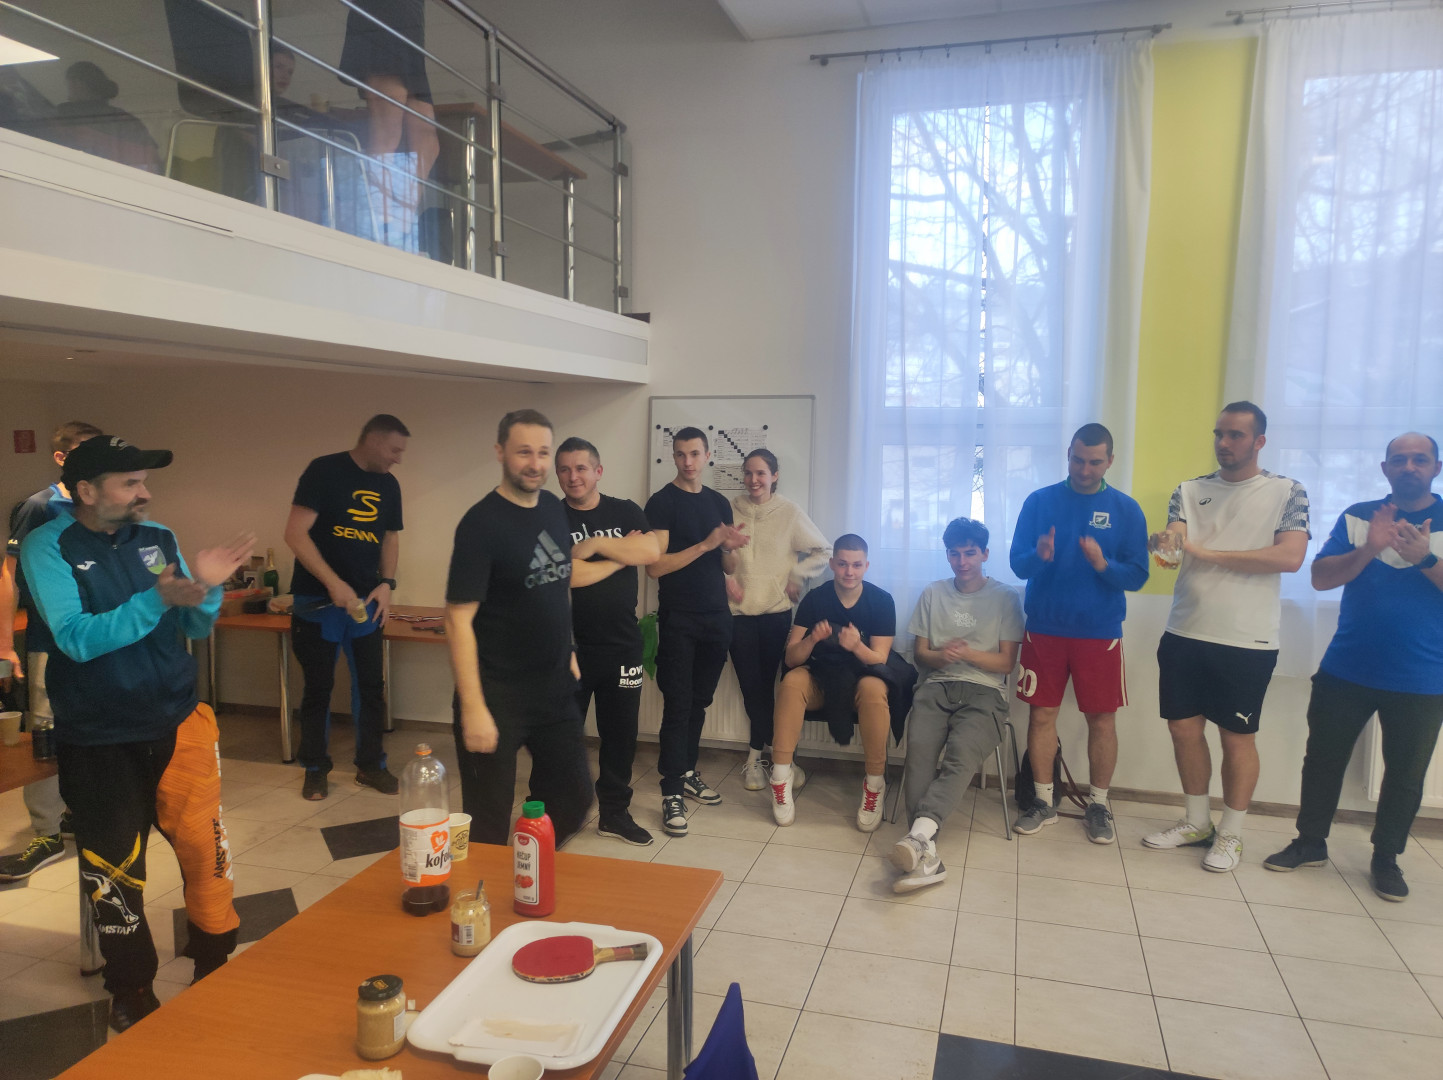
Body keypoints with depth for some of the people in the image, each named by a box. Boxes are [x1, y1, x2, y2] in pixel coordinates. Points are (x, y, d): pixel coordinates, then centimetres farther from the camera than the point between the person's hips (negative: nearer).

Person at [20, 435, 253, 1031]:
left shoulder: (158, 538, 3)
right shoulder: (47, 547, -9)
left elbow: (196, 629, 4)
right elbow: (76, 638, -20)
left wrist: (206, 587, -17)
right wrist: (157, 600, -32)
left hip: (177, 721, 3)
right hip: (98, 739, -2)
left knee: (205, 847, 1)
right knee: (113, 865, 11)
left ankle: (216, 962, 24)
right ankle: (131, 988, 33)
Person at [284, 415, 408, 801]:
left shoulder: (389, 486, 7)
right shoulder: (324, 471, -11)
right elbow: (295, 533, -17)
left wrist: (387, 583, -2)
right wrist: (334, 584, -24)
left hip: (366, 601, 5)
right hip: (318, 600, -5)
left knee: (371, 684, 7)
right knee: (318, 686, 6)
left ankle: (370, 765, 20)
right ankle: (315, 769, 20)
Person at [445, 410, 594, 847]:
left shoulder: (554, 508, 4)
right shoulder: (481, 524, -16)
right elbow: (459, 619, -19)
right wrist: (472, 708, -23)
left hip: (556, 687, 7)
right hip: (498, 695, -7)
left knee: (574, 800, 15)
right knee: (488, 821, 5)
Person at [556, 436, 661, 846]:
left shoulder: (626, 512, 5)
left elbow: (652, 551, -13)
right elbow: (568, 575, -17)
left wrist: (597, 544, -17)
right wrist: (623, 553, -9)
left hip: (622, 645, 3)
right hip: (569, 647, -3)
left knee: (620, 732, 12)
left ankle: (615, 813, 28)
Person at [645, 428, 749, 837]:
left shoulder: (719, 503, 12)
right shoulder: (662, 503, -6)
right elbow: (655, 566, -15)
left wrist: (730, 547, -8)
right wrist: (705, 544, -20)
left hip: (717, 617, 6)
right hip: (679, 619, -5)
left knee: (699, 702, 13)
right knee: (678, 704, -5)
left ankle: (687, 772, 27)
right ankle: (672, 792, -1)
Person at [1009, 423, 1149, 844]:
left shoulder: (1125, 510, 1)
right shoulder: (1039, 501, 1)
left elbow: (1137, 576, -3)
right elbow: (1017, 563, -3)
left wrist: (1103, 565, -23)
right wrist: (1038, 556, -25)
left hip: (1100, 632, 0)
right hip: (1044, 628, 0)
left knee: (1102, 718, 5)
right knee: (1042, 714, 4)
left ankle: (1098, 805, 21)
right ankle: (1043, 801, 18)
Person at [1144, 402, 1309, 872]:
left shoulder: (1287, 492, -2)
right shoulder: (1190, 490, 8)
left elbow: (1291, 557, -14)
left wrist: (1209, 554, -17)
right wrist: (1162, 545, -31)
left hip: (1247, 641, -3)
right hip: (1185, 634, 4)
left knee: (1237, 737, 6)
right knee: (1184, 728, 10)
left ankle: (1230, 834, 22)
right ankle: (1196, 821, 28)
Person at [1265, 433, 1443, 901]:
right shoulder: (1358, 517, 4)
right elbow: (1320, 577, -5)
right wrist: (1369, 549, -20)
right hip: (1346, 670, 1)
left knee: (1405, 773, 9)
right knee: (1323, 757, 8)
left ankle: (1386, 858, 25)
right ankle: (1310, 842, 23)